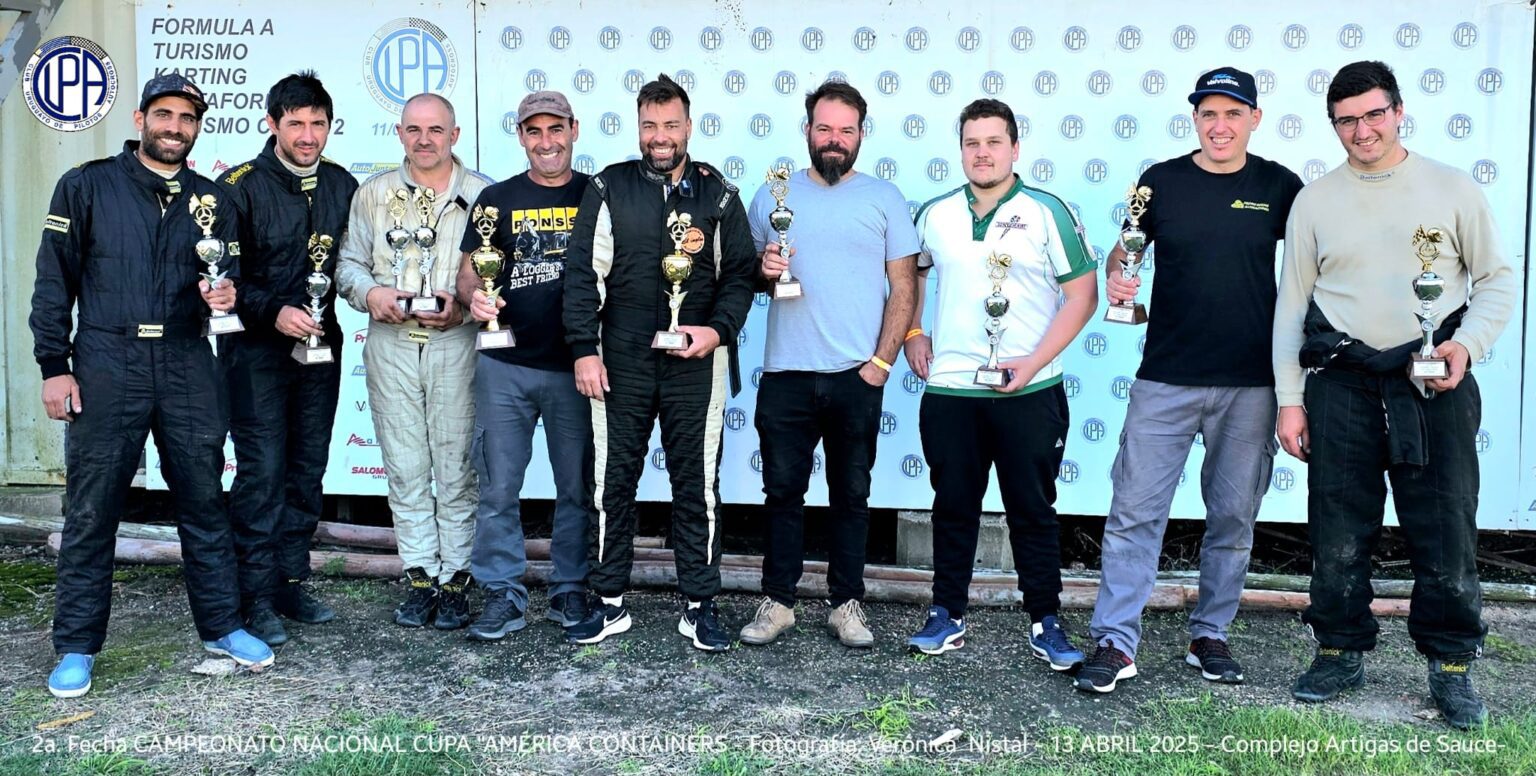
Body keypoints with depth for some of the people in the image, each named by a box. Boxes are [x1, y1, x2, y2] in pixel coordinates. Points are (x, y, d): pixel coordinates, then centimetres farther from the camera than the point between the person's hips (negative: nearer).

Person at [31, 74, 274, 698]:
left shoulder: (210, 200, 13)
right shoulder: (86, 186, 4)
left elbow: (231, 275, 17)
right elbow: (54, 280, 2)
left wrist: (226, 295, -7)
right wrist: (54, 365, -4)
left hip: (188, 368, 3)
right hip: (106, 366, -2)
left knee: (203, 500, 8)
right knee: (91, 509, 2)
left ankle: (222, 627, 19)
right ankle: (77, 647, 14)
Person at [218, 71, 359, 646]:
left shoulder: (341, 185, 7)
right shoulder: (239, 188, -7)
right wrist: (274, 313, -20)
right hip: (257, 350, -5)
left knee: (307, 470, 10)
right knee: (263, 471, -5)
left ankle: (292, 582, 21)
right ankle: (256, 598, 5)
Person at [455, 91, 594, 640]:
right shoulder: (497, 198, 8)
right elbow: (468, 273, 8)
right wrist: (474, 297, -16)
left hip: (575, 368, -1)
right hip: (505, 366, 1)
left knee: (577, 487, 8)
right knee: (498, 488, 4)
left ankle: (571, 590, 23)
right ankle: (502, 594, 16)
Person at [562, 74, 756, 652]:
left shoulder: (719, 194, 6)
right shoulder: (609, 188, 4)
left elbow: (739, 273, 7)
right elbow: (584, 273, 2)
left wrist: (719, 329, -9)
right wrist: (584, 349, -4)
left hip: (696, 363, 0)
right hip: (621, 362, 0)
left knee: (697, 485, 5)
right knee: (613, 481, 7)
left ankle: (700, 606, 16)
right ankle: (610, 603, 19)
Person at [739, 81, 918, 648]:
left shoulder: (884, 198, 4)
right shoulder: (773, 194, 8)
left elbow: (904, 287, 2)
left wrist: (882, 360, -7)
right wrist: (762, 270, -9)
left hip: (857, 376, -1)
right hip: (786, 374, 1)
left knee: (851, 495, 8)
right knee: (783, 491, 6)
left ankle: (847, 604, 19)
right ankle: (777, 601, 18)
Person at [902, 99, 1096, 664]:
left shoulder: (1047, 212, -3)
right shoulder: (935, 215, 7)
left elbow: (1082, 295, -5)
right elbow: (911, 273, 24)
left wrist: (1034, 361, -12)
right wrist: (911, 333, 11)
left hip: (1029, 392, -3)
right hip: (949, 389, 3)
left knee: (1033, 509, 6)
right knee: (953, 506, 11)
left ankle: (1045, 623, 18)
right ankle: (947, 616, 23)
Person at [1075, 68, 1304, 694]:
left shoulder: (1280, 187, 4)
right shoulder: (1162, 181, 3)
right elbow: (1122, 250, 11)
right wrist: (1114, 280, -11)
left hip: (1251, 384, 1)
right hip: (1166, 378, -1)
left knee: (1233, 517, 10)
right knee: (1135, 510, -4)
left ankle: (1210, 637, 25)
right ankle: (1115, 642, 4)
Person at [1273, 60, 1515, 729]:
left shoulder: (1454, 189, 5)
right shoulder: (1314, 201, 7)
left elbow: (1497, 280, 9)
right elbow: (1292, 302, 7)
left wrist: (1467, 343, -10)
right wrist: (1290, 397, 2)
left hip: (1435, 384, -1)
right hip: (1342, 385, 1)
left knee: (1446, 535, 3)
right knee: (1338, 535, 6)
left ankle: (1451, 667, 18)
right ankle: (1342, 652, 22)